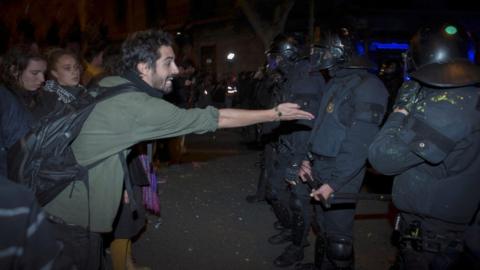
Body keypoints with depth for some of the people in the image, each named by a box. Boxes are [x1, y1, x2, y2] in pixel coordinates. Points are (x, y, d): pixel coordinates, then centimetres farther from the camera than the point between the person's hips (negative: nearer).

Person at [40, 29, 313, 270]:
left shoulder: (110, 84, 1)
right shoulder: (140, 106, -26)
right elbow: (213, 118, -24)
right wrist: (275, 114, -16)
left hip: (69, 192, 8)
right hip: (74, 204, -8)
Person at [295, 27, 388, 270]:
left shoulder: (367, 86, -16)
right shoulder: (336, 82, 12)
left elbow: (359, 144, -21)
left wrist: (334, 183, -21)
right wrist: (309, 160, 8)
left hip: (341, 176, -8)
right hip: (319, 169, 8)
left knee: (338, 235, 5)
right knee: (322, 226, 21)